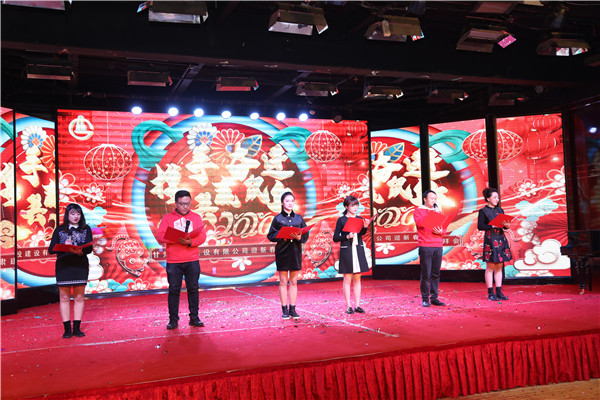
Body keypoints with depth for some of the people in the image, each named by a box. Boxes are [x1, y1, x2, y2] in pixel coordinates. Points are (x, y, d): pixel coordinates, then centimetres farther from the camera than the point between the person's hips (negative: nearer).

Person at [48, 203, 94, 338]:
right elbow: (51, 249, 0)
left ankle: (77, 328, 12)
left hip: (81, 266, 1)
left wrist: (81, 251, -23)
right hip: (63, 266, -1)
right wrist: (64, 246, -18)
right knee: (64, 298, 2)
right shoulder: (59, 230, 6)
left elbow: (89, 248, -2)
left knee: (79, 297, 4)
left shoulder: (86, 229, 8)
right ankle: (67, 329, 10)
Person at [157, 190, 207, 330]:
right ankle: (173, 319, 11)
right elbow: (160, 236, -5)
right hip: (173, 261, -1)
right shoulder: (167, 218, 5)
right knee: (174, 290, 3)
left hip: (192, 260, 1)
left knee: (193, 289, 6)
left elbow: (202, 236, 1)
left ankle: (194, 317, 15)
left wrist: (190, 242, -18)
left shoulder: (196, 217, 9)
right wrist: (177, 239, -20)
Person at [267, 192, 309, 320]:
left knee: (294, 282, 6)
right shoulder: (278, 218, 1)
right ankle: (285, 310, 9)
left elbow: (306, 234, 7)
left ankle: (292, 309, 13)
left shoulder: (299, 218, 9)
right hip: (282, 252, -2)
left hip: (296, 252, 2)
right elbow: (271, 236, 0)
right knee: (283, 282, 2)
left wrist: (299, 237, -14)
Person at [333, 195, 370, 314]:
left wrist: (365, 227, -31)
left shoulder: (360, 219, 7)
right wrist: (347, 236, -17)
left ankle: (357, 305, 13)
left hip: (359, 250, 4)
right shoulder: (341, 220, -1)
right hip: (346, 250, -3)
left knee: (357, 278, 8)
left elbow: (363, 233, -11)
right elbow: (335, 238, -3)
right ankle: (348, 306, 6)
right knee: (347, 278, 0)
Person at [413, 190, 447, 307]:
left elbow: (444, 228, 17)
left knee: (436, 273, 4)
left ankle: (434, 298, 10)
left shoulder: (438, 211, 21)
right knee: (426, 274, -6)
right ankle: (425, 299, 0)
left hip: (438, 246, 5)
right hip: (425, 246, -5)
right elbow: (419, 223, -14)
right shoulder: (418, 211, 6)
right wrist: (432, 213, -15)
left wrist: (441, 232, -6)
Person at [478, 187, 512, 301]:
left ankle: (499, 292, 13)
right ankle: (490, 293, 3)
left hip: (501, 239, 6)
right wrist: (492, 226, -18)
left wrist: (506, 225, -6)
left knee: (499, 267, 8)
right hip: (490, 240, -6)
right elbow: (480, 226, -7)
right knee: (490, 267, -2)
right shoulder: (483, 211, -2)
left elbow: (505, 224, 16)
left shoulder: (500, 210, 15)